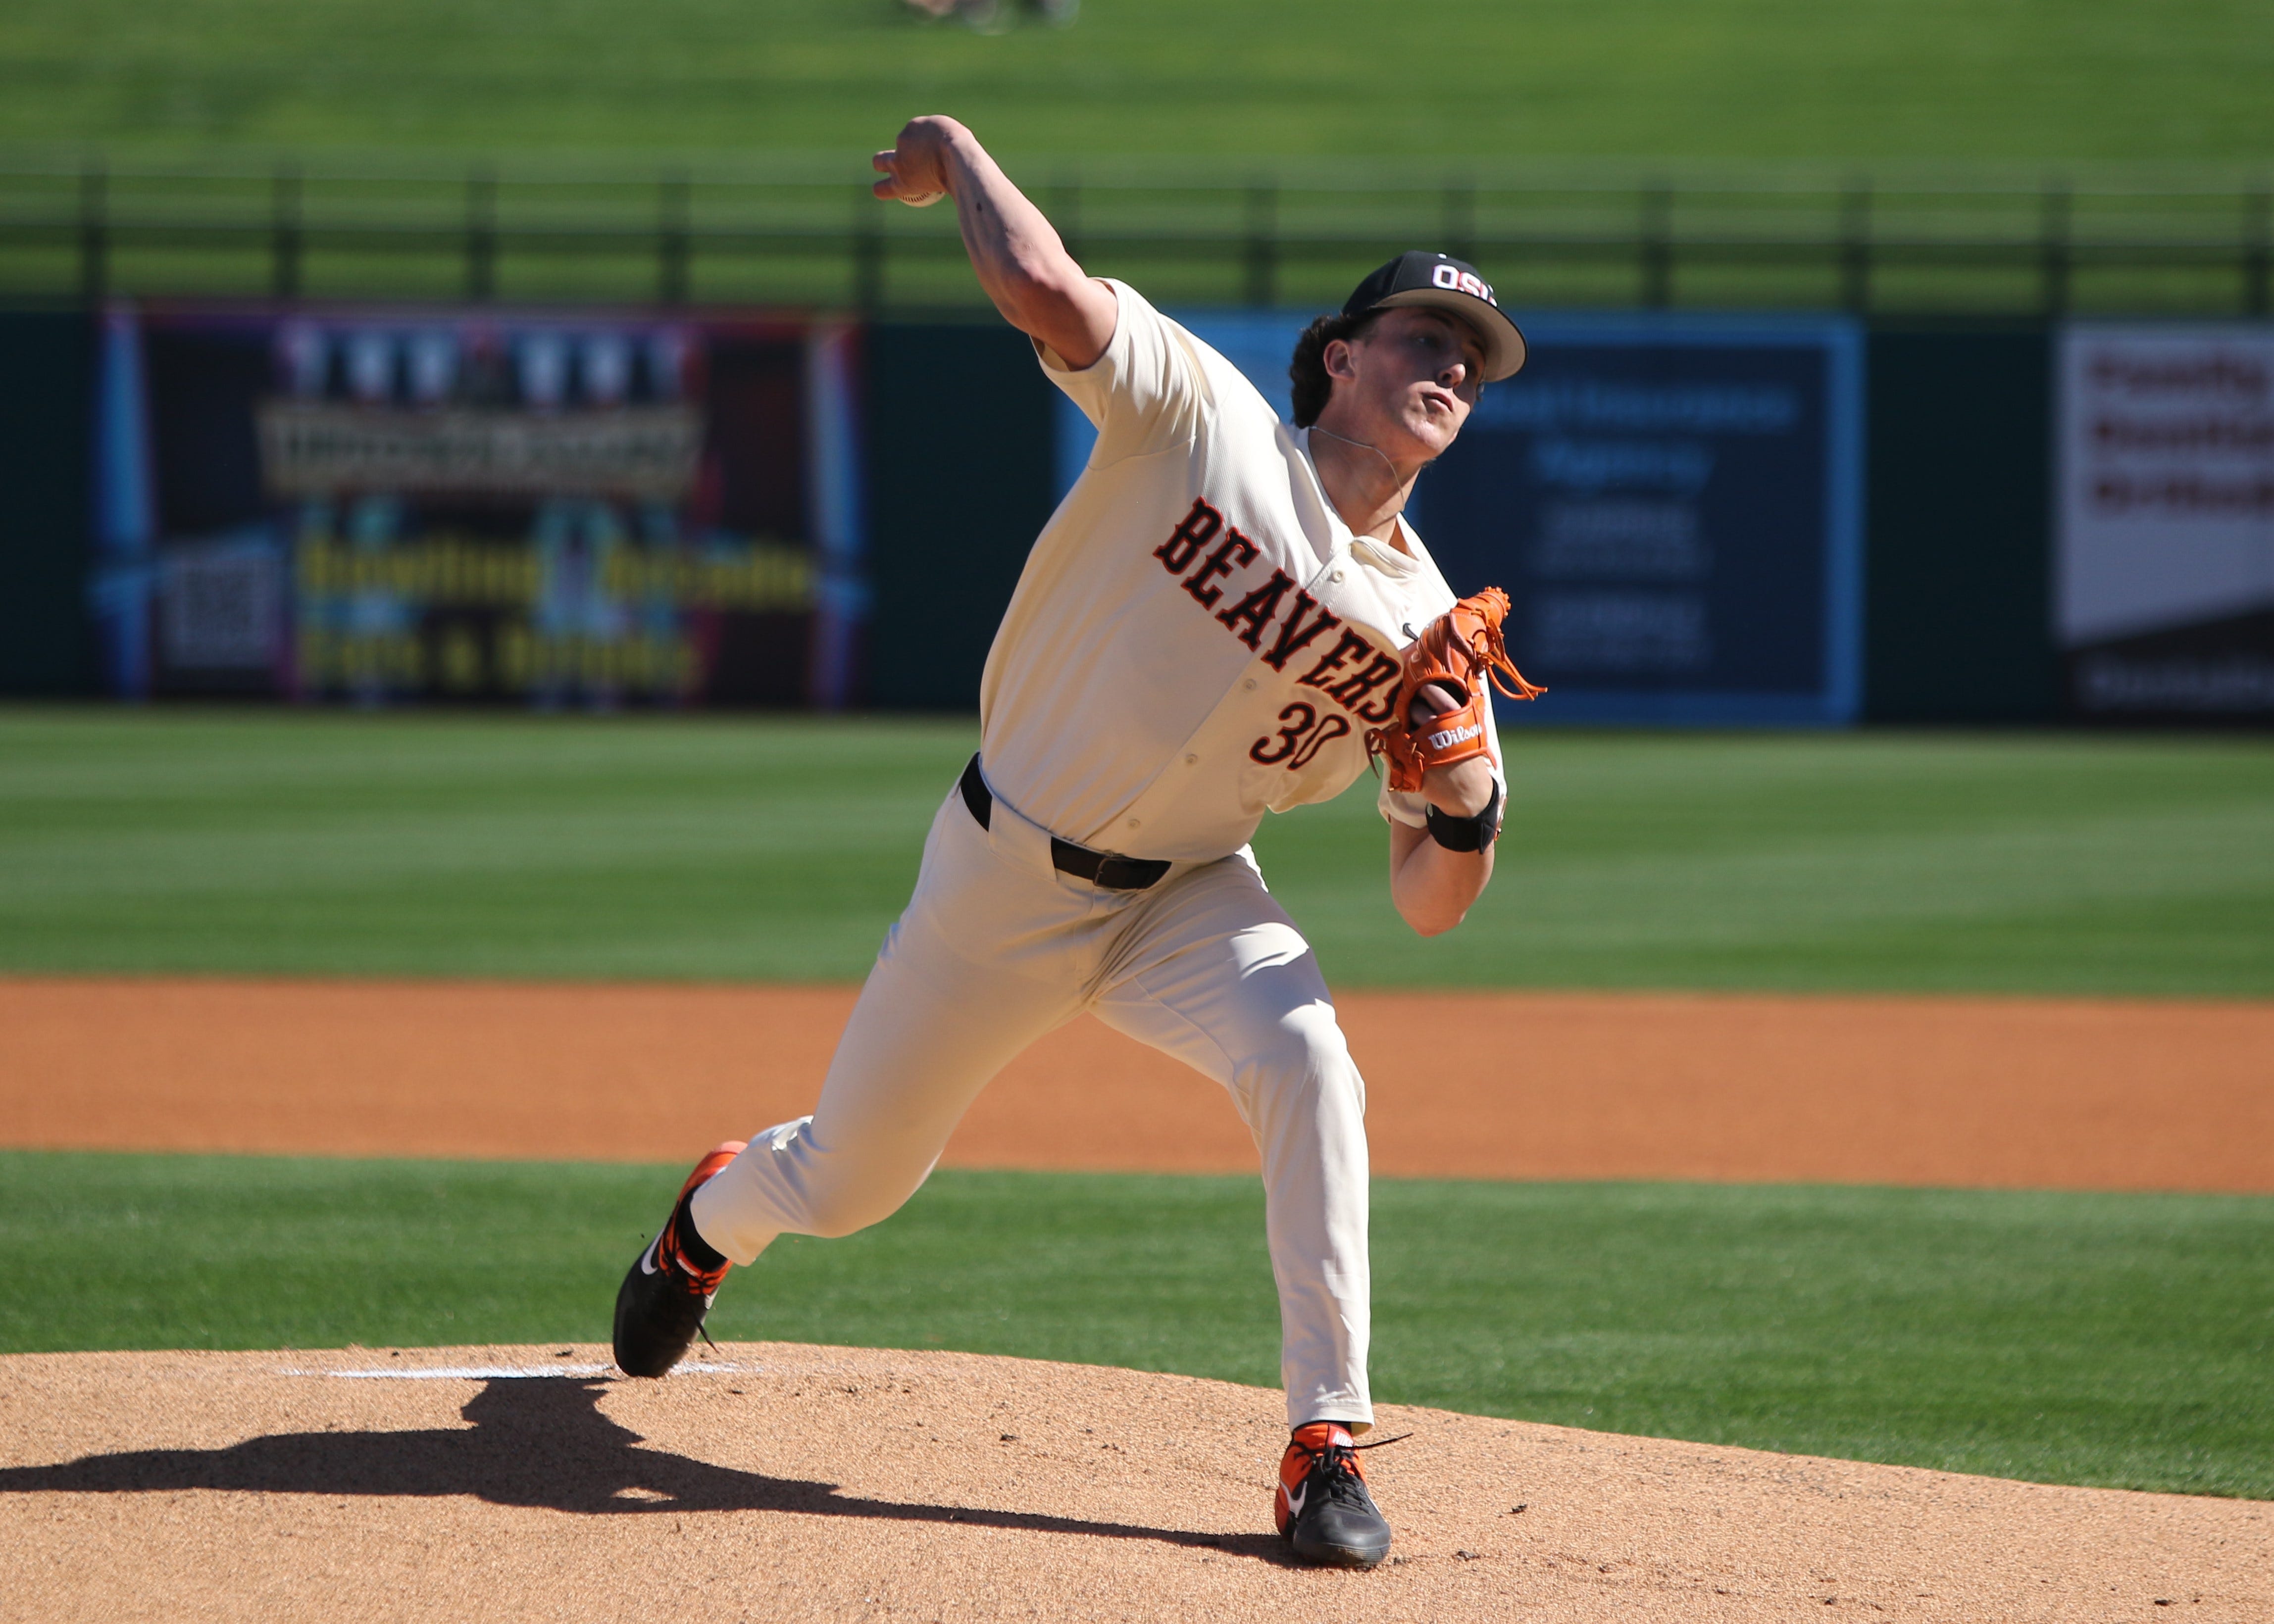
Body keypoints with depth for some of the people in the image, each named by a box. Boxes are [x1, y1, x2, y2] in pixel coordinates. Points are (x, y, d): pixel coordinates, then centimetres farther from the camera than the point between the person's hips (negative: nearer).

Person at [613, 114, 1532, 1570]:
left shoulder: (1424, 624, -7)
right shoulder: (1205, 420, -17)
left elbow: (1430, 910, -5)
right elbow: (1044, 289, -34)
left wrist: (1468, 795, -24)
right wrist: (956, 155, -20)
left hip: (1189, 899, 2)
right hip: (1003, 876, -2)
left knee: (1303, 1057, -32)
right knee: (845, 1182, 13)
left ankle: (1328, 1442, -26)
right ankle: (712, 1218, 53)